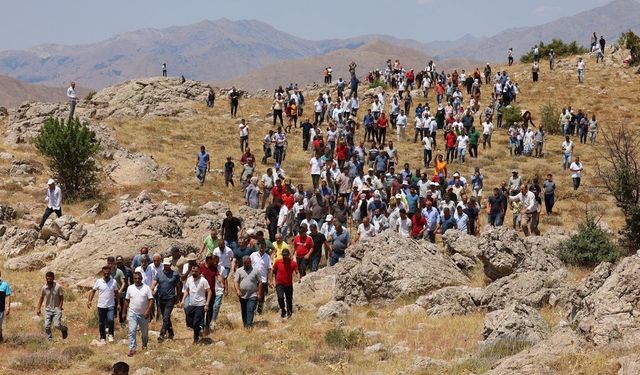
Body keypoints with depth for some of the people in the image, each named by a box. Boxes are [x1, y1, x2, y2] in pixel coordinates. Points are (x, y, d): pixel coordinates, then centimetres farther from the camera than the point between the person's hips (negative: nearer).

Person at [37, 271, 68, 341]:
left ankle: (64, 329, 19)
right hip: (48, 309, 3)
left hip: (56, 309, -3)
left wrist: (59, 308, -12)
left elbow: (61, 298, -4)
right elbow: (41, 298, 10)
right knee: (47, 326, -8)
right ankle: (50, 339, 6)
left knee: (57, 325, -14)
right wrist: (39, 309, 4)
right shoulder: (44, 288, -2)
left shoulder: (58, 287, -11)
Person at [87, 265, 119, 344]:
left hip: (111, 306, -1)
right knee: (101, 323, 8)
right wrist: (89, 301, -3)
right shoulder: (98, 282, -4)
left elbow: (116, 293, 10)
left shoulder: (113, 282, -2)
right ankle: (102, 337, 24)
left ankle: (110, 335, -1)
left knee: (110, 320, -20)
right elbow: (93, 291, 6)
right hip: (101, 306, 1)